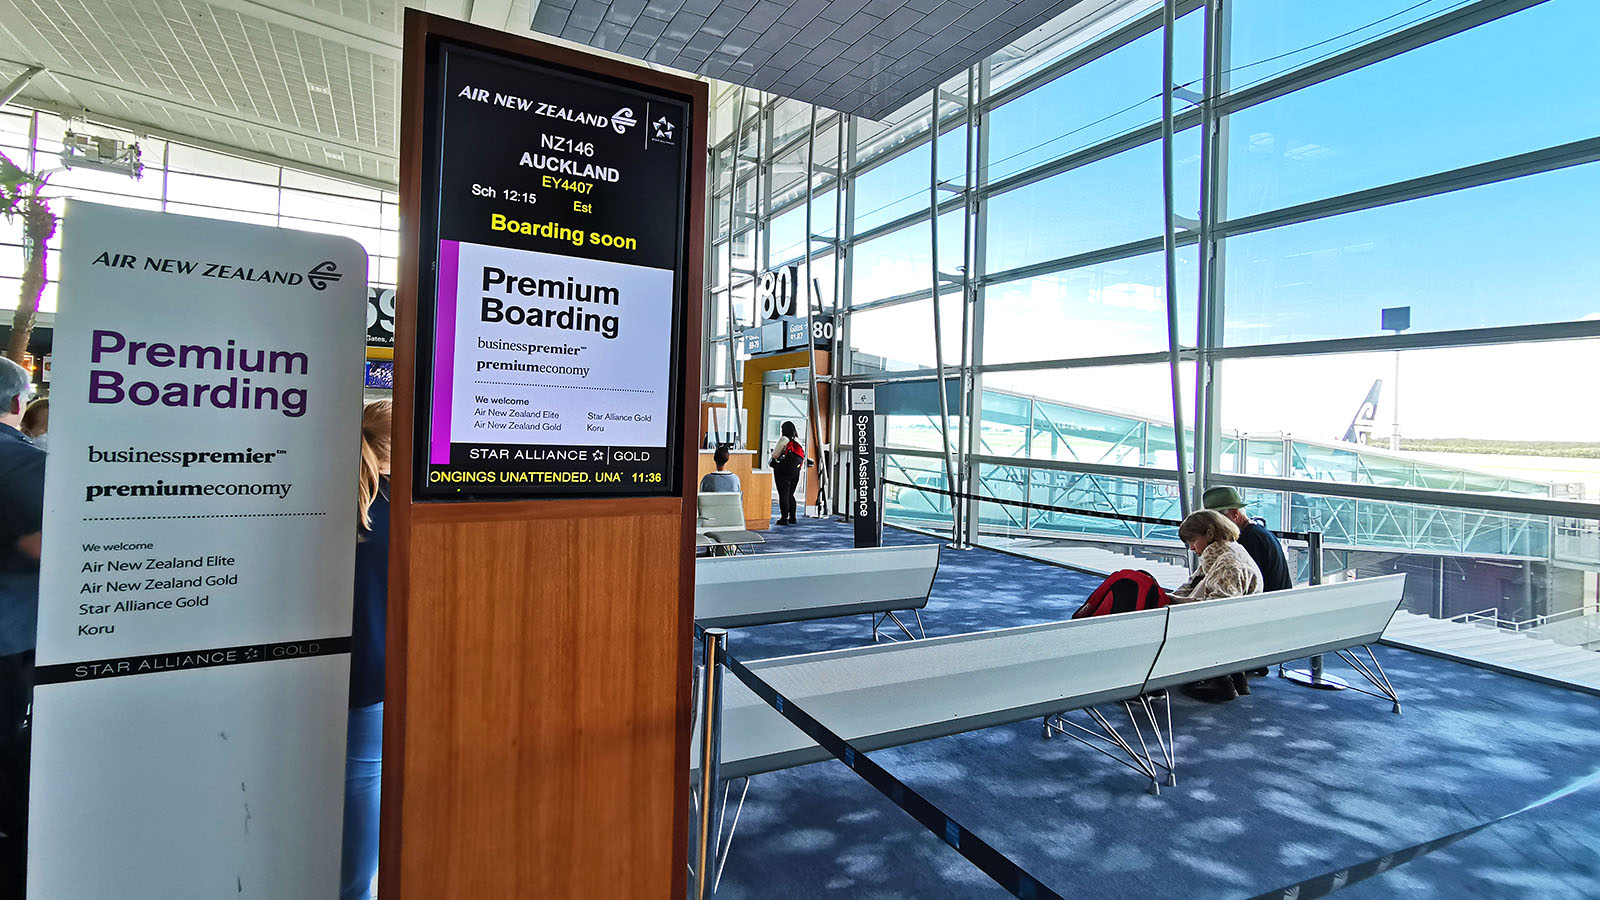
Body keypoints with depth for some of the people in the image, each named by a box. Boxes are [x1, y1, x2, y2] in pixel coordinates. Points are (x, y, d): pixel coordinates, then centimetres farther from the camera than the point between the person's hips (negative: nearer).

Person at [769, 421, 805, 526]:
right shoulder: (798, 441, 8)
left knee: (783, 495, -2)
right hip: (795, 472, 6)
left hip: (783, 471, -6)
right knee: (790, 495, 15)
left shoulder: (784, 439, -10)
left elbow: (774, 455, -8)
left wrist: (776, 460, 11)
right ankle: (792, 518, 16)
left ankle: (784, 518, -3)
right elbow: (802, 458, 10)